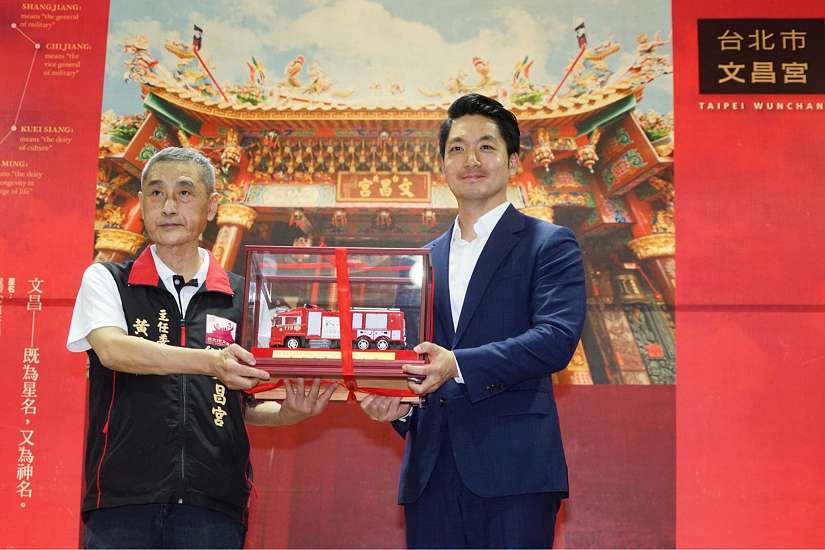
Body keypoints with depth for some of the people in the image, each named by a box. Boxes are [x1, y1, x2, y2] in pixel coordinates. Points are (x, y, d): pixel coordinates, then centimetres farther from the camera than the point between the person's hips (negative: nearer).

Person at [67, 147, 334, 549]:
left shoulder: (244, 297, 9)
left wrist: (288, 412, -8)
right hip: (122, 500, -1)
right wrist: (210, 361, -27)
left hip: (213, 505, 1)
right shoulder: (105, 281, 6)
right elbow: (112, 349, -14)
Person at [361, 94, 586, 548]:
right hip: (432, 472, 5)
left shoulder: (550, 245, 2)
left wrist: (459, 365, -24)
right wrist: (398, 404, 1)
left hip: (514, 469, -5)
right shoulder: (424, 258, 18)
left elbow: (557, 339, -13)